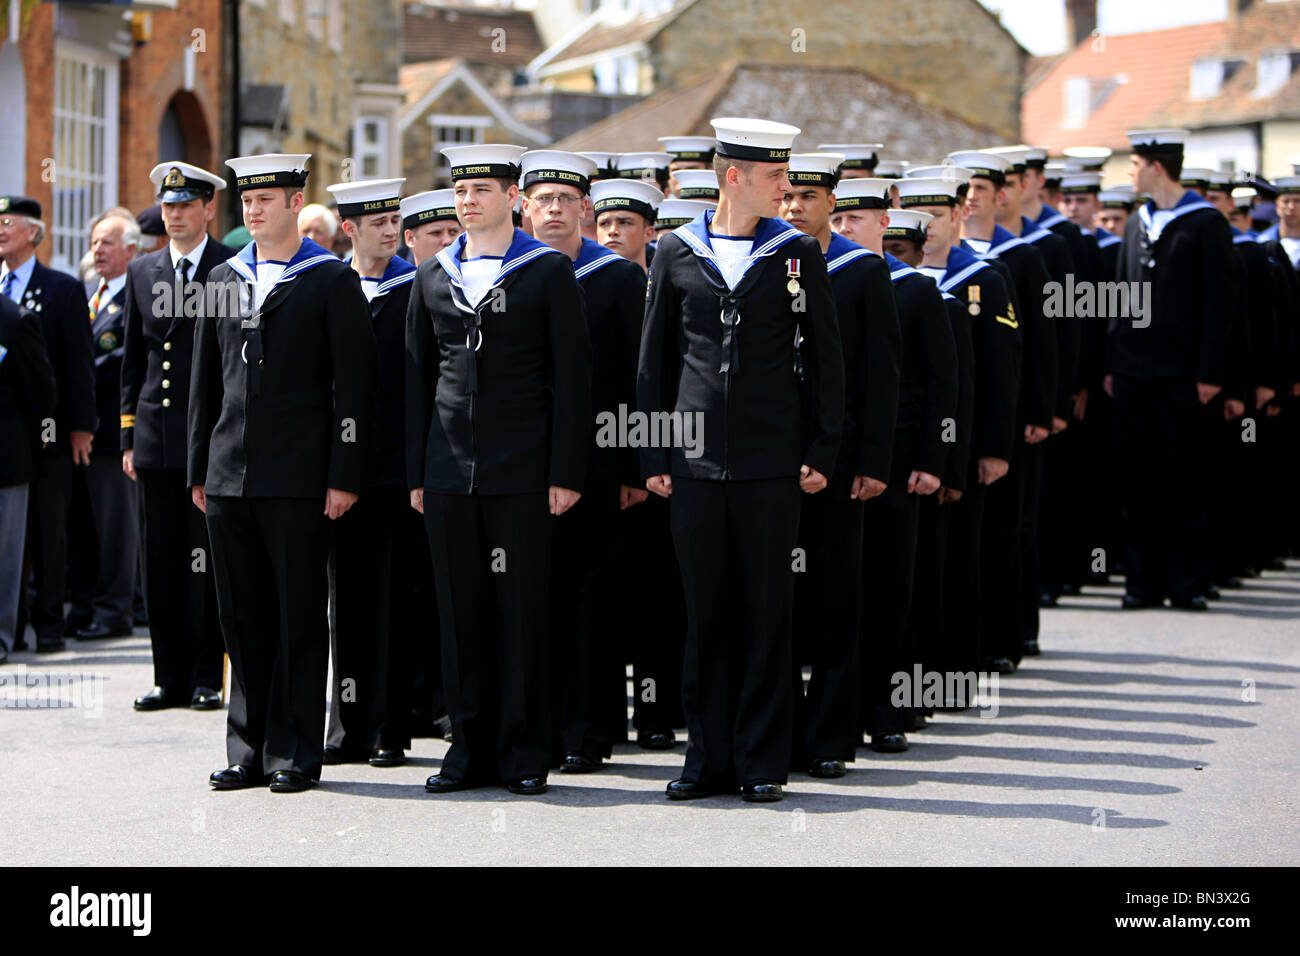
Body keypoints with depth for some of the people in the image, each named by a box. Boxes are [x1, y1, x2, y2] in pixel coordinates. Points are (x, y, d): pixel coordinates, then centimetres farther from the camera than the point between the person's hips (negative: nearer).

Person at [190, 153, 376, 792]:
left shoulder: (333, 282, 0)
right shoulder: (223, 280, 15)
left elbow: (352, 385, -4)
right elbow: (205, 381, 18)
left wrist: (344, 476, -10)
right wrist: (199, 470, 13)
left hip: (298, 478, -5)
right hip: (229, 476, 5)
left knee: (299, 616, 0)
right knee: (244, 618, 7)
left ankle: (294, 751, 6)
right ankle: (249, 750, 14)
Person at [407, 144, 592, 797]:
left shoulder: (550, 272, 0)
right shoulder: (433, 277, 12)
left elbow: (572, 376, -2)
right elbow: (419, 380, 15)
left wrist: (565, 474, -8)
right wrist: (416, 473, 9)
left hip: (521, 472, -4)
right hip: (448, 473, 4)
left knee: (521, 613, -1)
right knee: (461, 614, 6)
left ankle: (525, 754, 6)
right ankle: (471, 749, 13)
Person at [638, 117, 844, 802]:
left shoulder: (798, 253, 2)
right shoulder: (676, 252, 5)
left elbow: (825, 356, 5)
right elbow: (655, 360, 9)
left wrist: (822, 451, -1)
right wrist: (652, 456, 6)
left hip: (772, 459, -1)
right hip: (695, 457, 1)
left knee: (767, 611, 2)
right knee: (706, 612, 6)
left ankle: (763, 763, 9)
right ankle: (709, 759, 14)